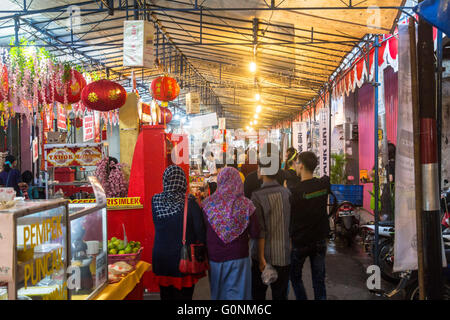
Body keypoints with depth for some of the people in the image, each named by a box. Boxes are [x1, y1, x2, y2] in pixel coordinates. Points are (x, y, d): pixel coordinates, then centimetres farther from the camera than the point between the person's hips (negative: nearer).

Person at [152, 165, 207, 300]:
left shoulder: (155, 201, -8)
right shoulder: (189, 202, -16)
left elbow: (157, 226, 3)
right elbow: (200, 229, -11)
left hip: (161, 257, 3)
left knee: (166, 295, 17)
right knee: (184, 295, 10)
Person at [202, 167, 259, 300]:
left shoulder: (207, 204, -7)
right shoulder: (245, 205, -10)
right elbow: (255, 233, -6)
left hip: (214, 258, 2)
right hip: (238, 258, -2)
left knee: (218, 293, 17)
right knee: (238, 293, 8)